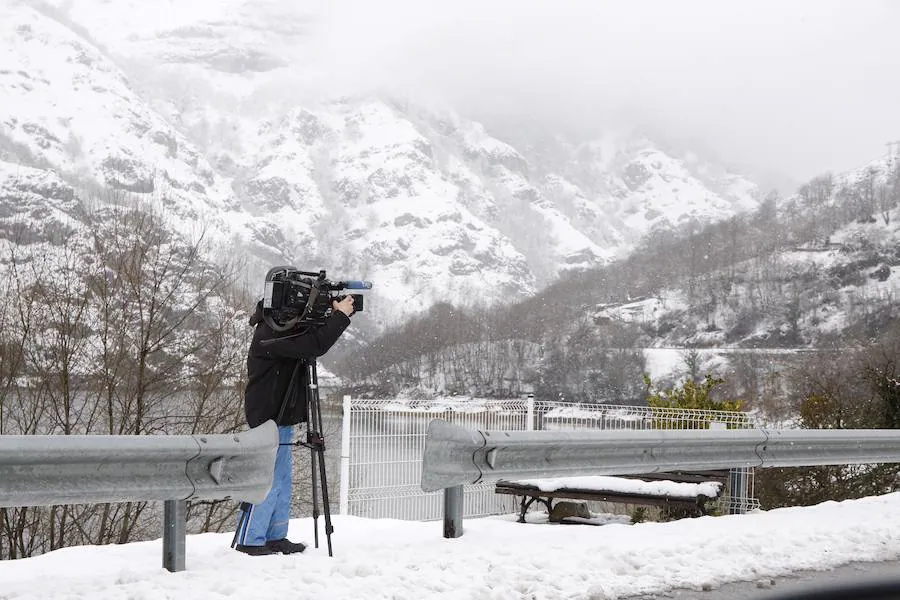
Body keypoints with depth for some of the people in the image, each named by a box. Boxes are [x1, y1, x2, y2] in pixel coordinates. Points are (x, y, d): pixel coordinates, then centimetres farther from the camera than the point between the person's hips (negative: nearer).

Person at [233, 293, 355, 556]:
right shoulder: (269, 333, -21)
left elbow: (313, 338, 18)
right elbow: (314, 345, -29)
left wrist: (336, 314, 1)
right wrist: (341, 315, -21)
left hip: (282, 417, 10)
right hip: (269, 418, -10)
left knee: (283, 481, 12)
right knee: (268, 481, -7)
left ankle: (276, 537, 18)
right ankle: (249, 541, 0)